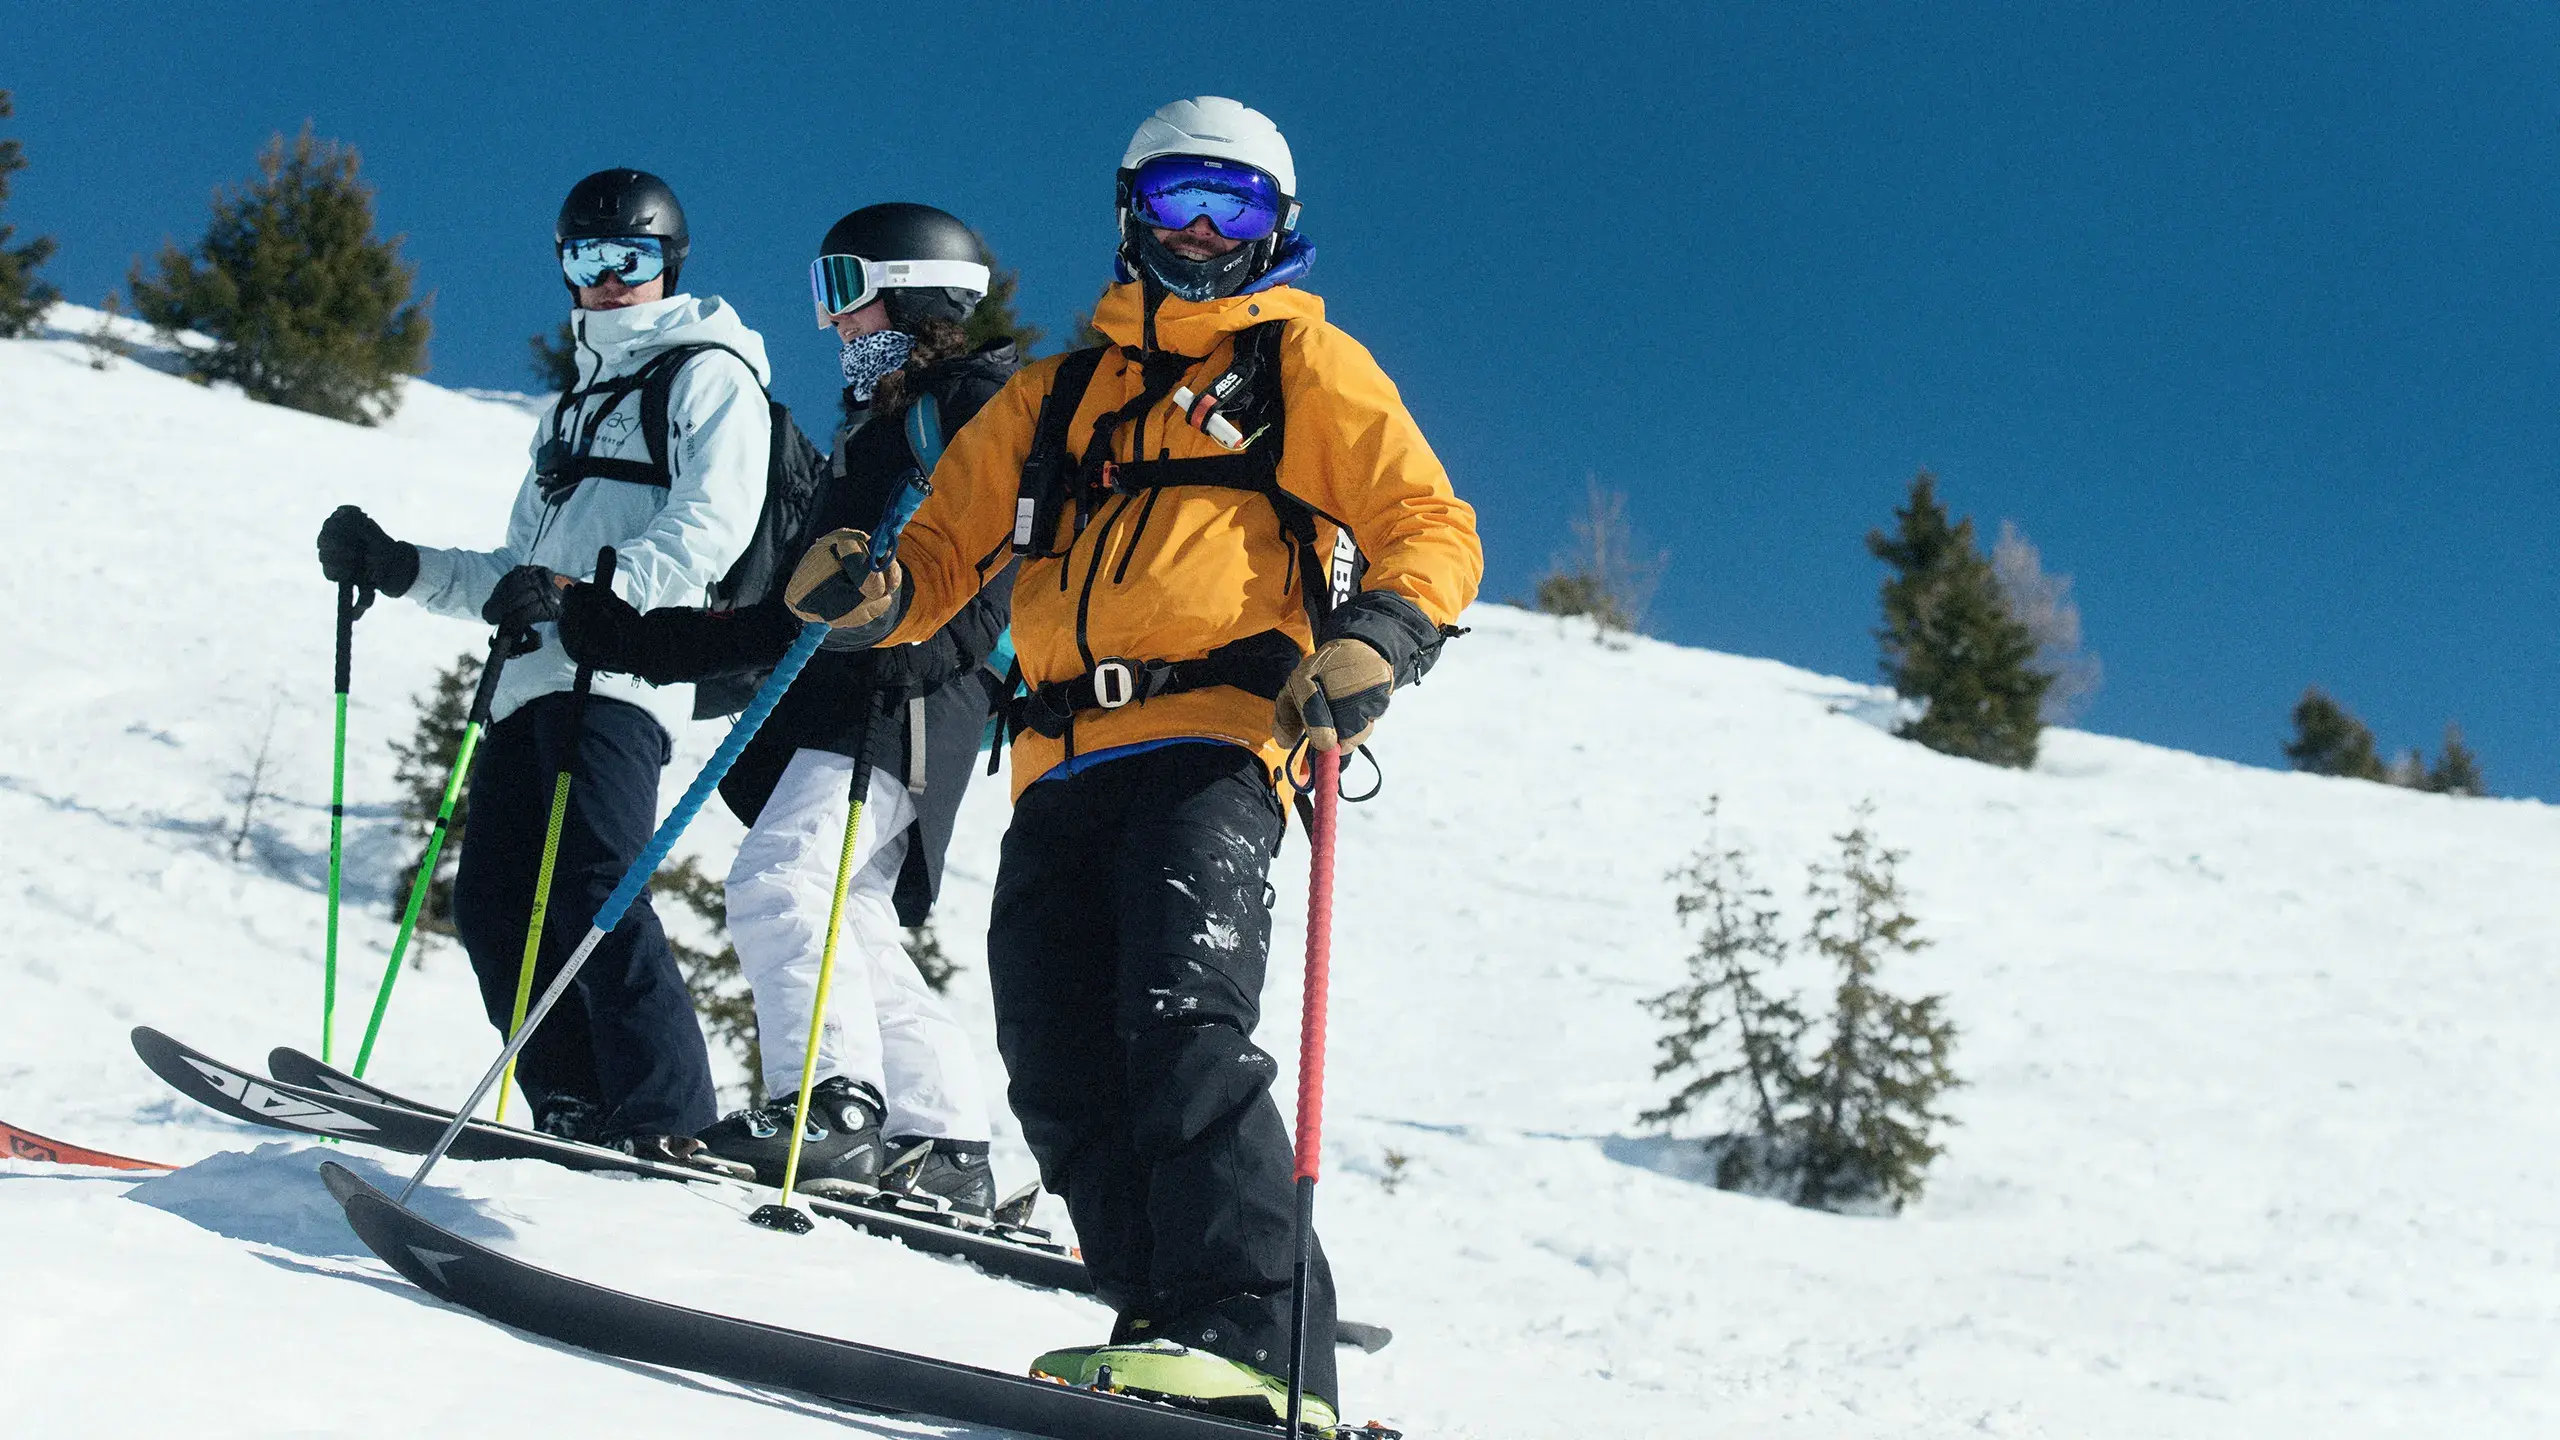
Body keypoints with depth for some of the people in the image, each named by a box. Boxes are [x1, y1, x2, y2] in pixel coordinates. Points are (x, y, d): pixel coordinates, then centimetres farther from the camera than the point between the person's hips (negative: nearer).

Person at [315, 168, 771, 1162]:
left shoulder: (708, 374, 8)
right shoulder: (576, 406, 33)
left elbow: (709, 527, -10)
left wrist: (588, 592, -24)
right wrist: (401, 568, 19)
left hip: (623, 669, -8)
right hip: (533, 676, 8)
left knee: (592, 884, -21)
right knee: (494, 902, -3)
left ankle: (670, 1121, -21)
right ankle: (580, 1118, -2)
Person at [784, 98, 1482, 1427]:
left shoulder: (1304, 364, 17)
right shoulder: (1057, 396, 29)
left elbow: (1434, 531, 9)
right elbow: (948, 542, 26)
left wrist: (1379, 638, -14)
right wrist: (875, 591, 1)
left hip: (1211, 739, -5)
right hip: (1064, 766, 5)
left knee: (1180, 1016, -25)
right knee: (1062, 1079, -5)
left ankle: (1254, 1341, -28)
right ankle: (1169, 1327, -1)